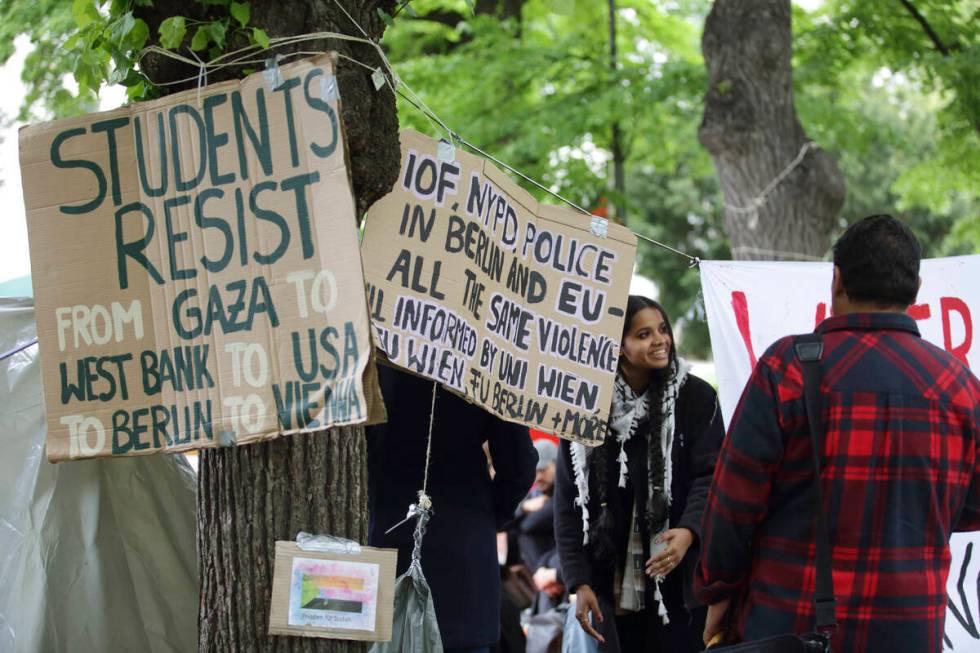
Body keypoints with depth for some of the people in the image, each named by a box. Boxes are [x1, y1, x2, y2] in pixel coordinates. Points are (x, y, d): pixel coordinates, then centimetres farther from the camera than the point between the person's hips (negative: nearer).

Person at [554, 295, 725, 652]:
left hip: (678, 583, -2)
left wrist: (688, 531, -26)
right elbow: (568, 502, 6)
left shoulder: (695, 397, -1)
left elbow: (709, 476, -6)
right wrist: (579, 582, 0)